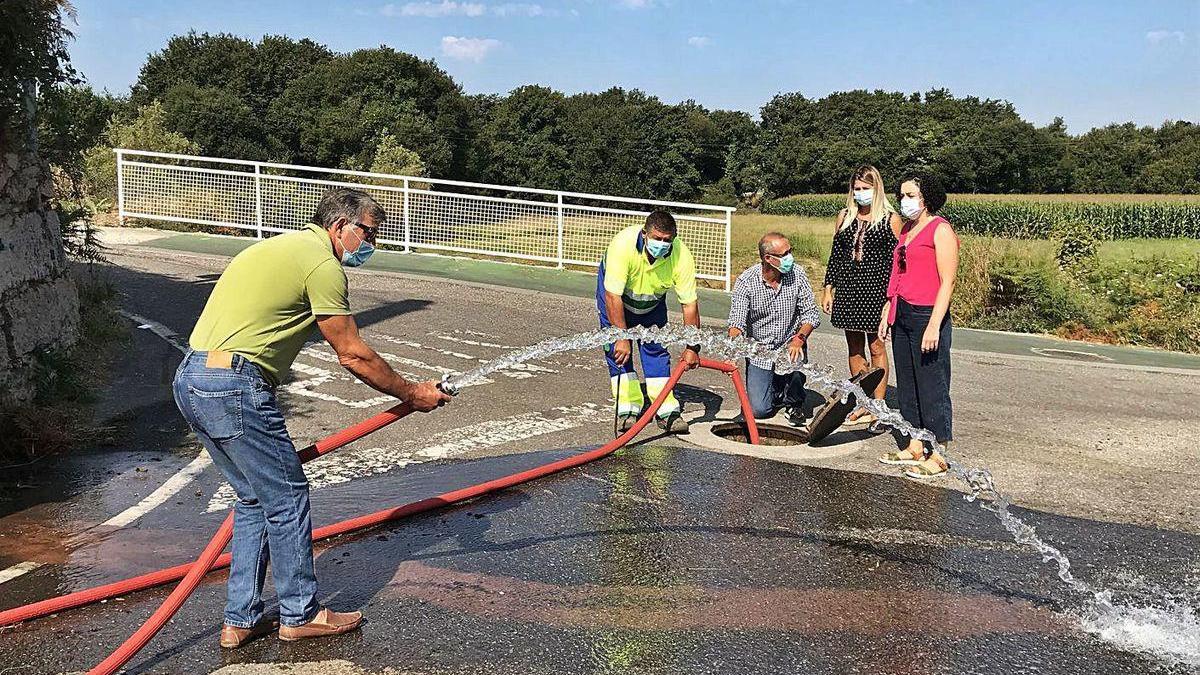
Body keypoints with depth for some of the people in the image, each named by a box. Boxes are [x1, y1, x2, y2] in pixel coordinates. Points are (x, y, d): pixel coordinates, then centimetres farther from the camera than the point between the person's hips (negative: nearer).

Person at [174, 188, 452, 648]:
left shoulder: (284, 247, 22)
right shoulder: (323, 264, -8)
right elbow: (354, 356, -6)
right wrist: (413, 394, 6)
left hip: (190, 381, 10)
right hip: (234, 388, -10)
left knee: (255, 498, 18)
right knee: (287, 498, 4)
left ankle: (241, 620, 24)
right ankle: (299, 615, 18)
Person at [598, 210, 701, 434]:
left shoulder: (682, 256, -33)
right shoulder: (623, 244, -41)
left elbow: (690, 304, -27)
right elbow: (613, 296, -39)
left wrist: (693, 347, -30)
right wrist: (622, 338, -42)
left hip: (653, 300, 2)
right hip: (617, 292, -1)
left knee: (656, 348, -7)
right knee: (618, 350, -10)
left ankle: (666, 410, -4)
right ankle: (628, 409, -7)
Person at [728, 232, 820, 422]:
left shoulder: (797, 275, -10)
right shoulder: (745, 281, -15)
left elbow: (811, 313, -9)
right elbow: (737, 322, -21)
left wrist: (799, 339, -28)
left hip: (789, 345, 1)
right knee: (759, 410, -10)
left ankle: (793, 403, 0)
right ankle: (776, 390, 28)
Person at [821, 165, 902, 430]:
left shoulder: (890, 220, -1)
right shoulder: (844, 217, 11)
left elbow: (896, 260, -3)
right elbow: (835, 255, 14)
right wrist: (828, 288, 9)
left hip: (876, 289, -4)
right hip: (847, 288, 4)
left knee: (876, 346, -1)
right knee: (855, 347, 9)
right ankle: (862, 405, 18)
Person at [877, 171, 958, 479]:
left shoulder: (941, 230, -9)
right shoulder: (907, 229, 16)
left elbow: (947, 282, -14)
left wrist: (934, 326, -19)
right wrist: (887, 312, 19)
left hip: (928, 316, -9)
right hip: (902, 315, 9)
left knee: (932, 385, -2)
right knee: (907, 383, 12)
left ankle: (937, 455, 6)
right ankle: (915, 448, 22)